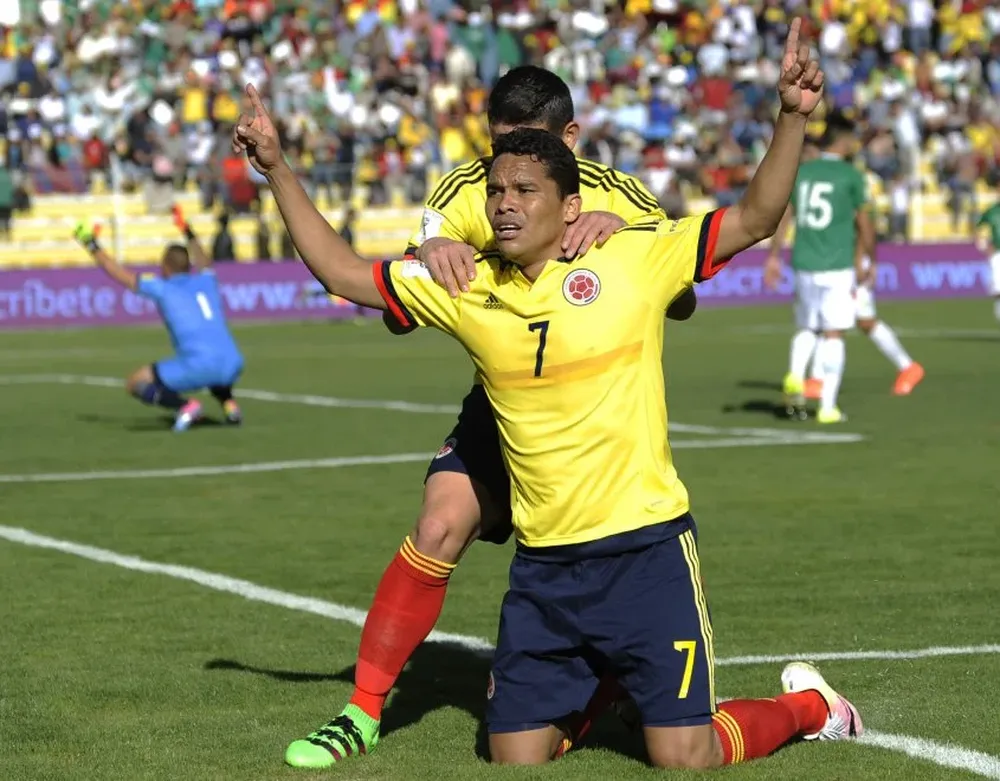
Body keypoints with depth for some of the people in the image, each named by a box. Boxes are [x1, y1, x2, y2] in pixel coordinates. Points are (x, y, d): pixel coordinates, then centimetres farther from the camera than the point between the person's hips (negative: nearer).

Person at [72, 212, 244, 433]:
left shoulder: (163, 289, 7)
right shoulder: (205, 281, 19)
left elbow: (120, 274, 16)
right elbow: (204, 263, 45)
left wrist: (93, 247, 28)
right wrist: (189, 234, 57)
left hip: (197, 368, -6)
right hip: (231, 367, 6)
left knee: (135, 383, 8)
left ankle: (185, 406, -13)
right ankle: (229, 404, 15)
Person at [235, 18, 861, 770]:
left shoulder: (634, 258, -6)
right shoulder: (465, 289, 4)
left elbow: (756, 217, -8)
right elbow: (344, 272, 12)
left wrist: (792, 117, -21)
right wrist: (278, 170, 7)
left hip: (647, 548, -4)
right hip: (542, 567, 4)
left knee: (683, 760, -4)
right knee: (515, 760, 4)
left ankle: (806, 706, 25)